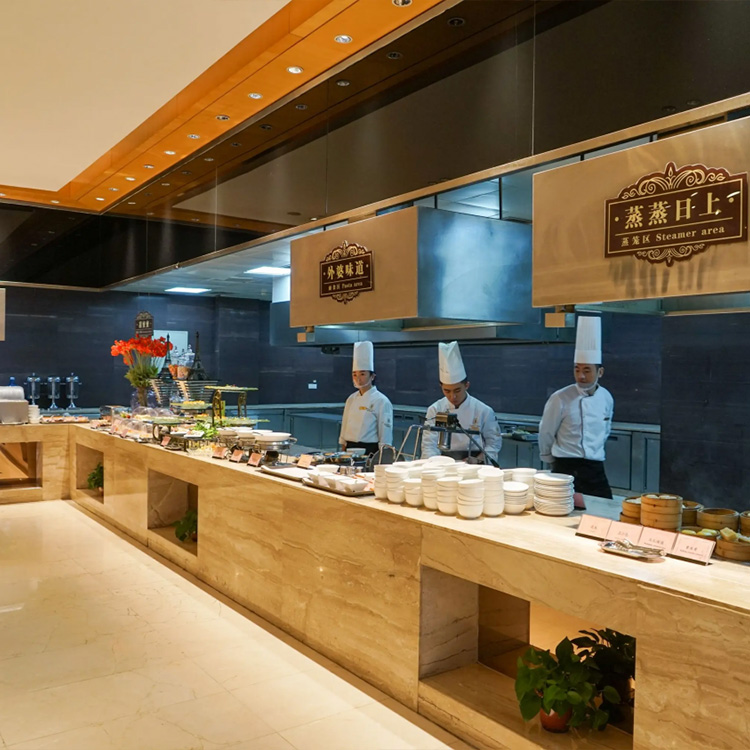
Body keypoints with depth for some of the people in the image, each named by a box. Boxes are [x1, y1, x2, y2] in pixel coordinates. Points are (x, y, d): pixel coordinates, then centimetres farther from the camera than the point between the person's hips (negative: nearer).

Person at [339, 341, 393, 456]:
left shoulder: (381, 401, -9)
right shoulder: (351, 399, 9)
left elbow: (385, 434, -9)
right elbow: (345, 426, 14)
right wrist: (343, 452, 13)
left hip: (369, 451, -5)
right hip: (350, 450, 5)